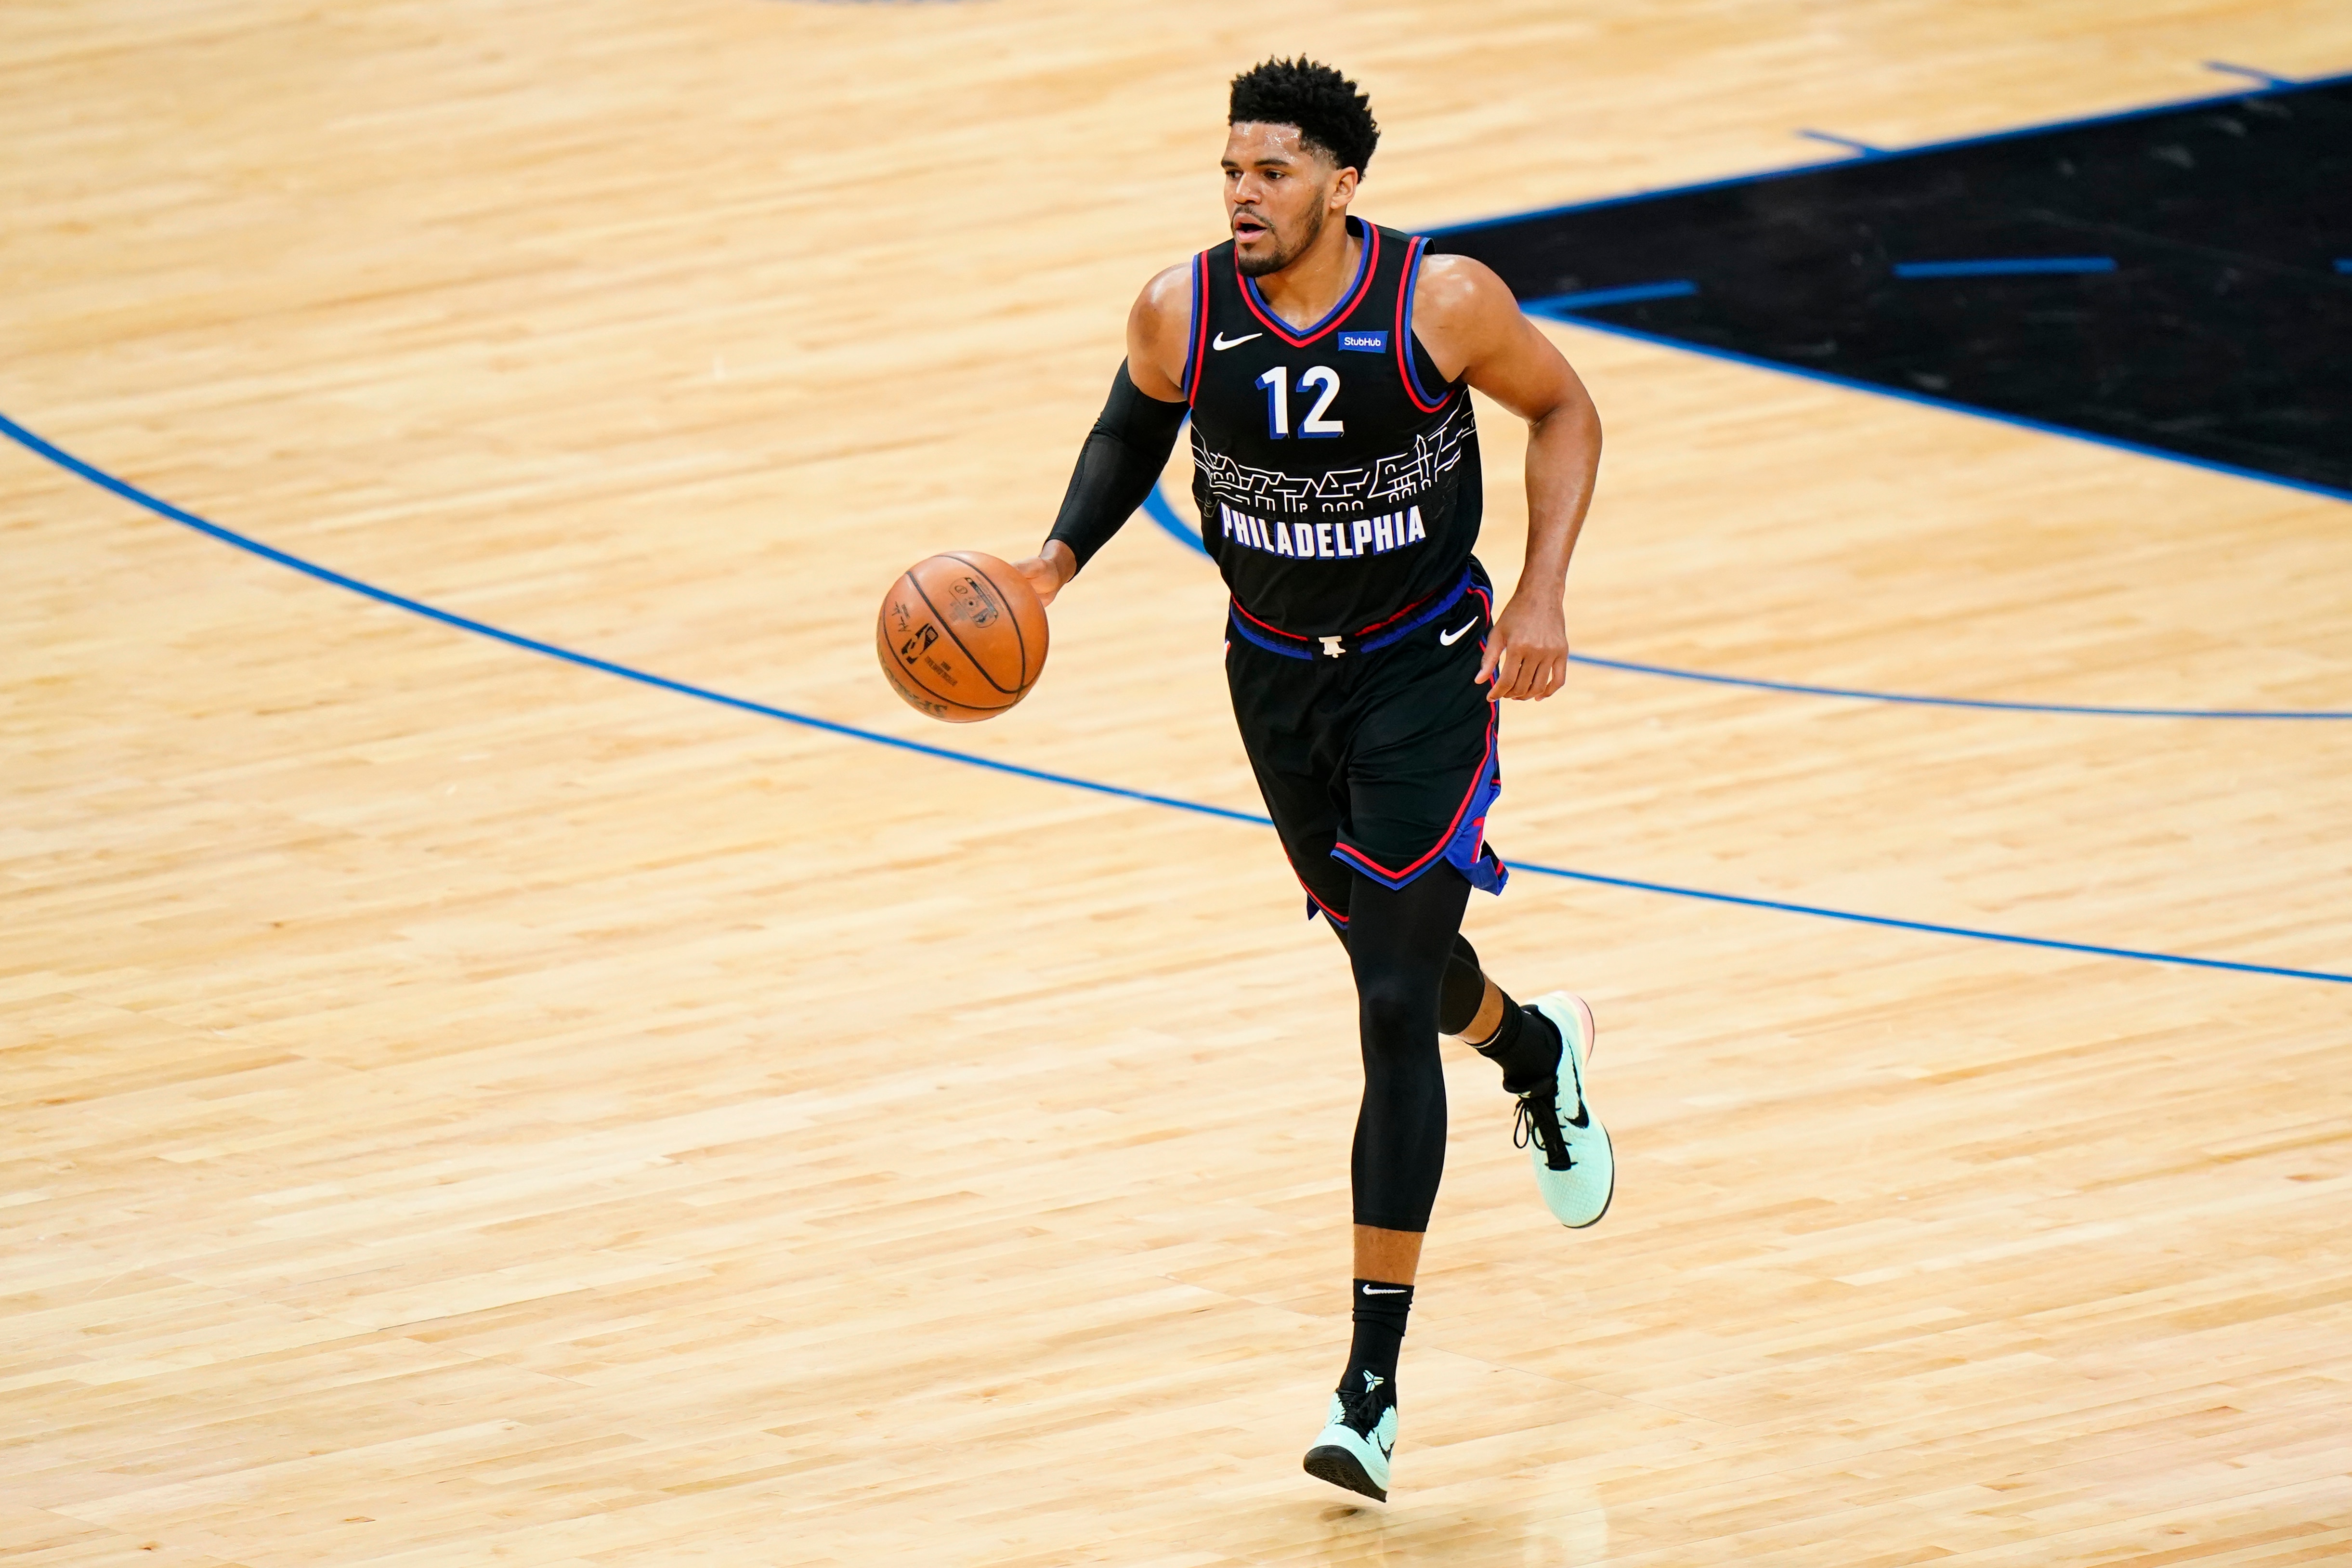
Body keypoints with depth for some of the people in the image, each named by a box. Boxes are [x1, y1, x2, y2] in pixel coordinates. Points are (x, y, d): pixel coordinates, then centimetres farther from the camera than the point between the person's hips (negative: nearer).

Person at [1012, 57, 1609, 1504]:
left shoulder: (1440, 302, -23)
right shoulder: (1182, 313, -15)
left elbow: (1563, 412, -5)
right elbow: (1137, 428, 6)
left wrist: (1543, 593, -14)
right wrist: (1062, 557, -10)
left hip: (1427, 671, -4)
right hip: (1278, 673, 4)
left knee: (1396, 1013, -11)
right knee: (1395, 957, 22)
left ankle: (1373, 1383, -8)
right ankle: (1535, 1049, 60)